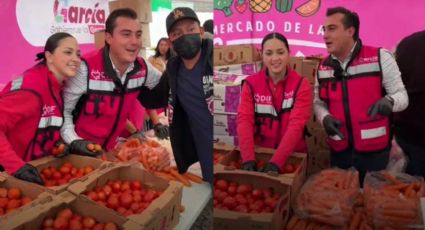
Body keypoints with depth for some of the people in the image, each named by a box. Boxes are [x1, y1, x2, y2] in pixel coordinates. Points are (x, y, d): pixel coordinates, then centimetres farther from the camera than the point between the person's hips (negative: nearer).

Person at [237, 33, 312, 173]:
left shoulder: (301, 85, -9)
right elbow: (244, 120, -15)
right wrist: (248, 159, -29)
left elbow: (296, 124, -19)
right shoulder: (250, 84, -4)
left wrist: (275, 162, -31)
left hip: (293, 156, -1)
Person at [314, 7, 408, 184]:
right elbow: (319, 102, 12)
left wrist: (389, 102, -28)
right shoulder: (323, 67, 5)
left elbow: (401, 95, -6)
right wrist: (325, 118, -9)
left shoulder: (380, 58, -8)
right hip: (339, 150, 4)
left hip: (374, 150, -3)